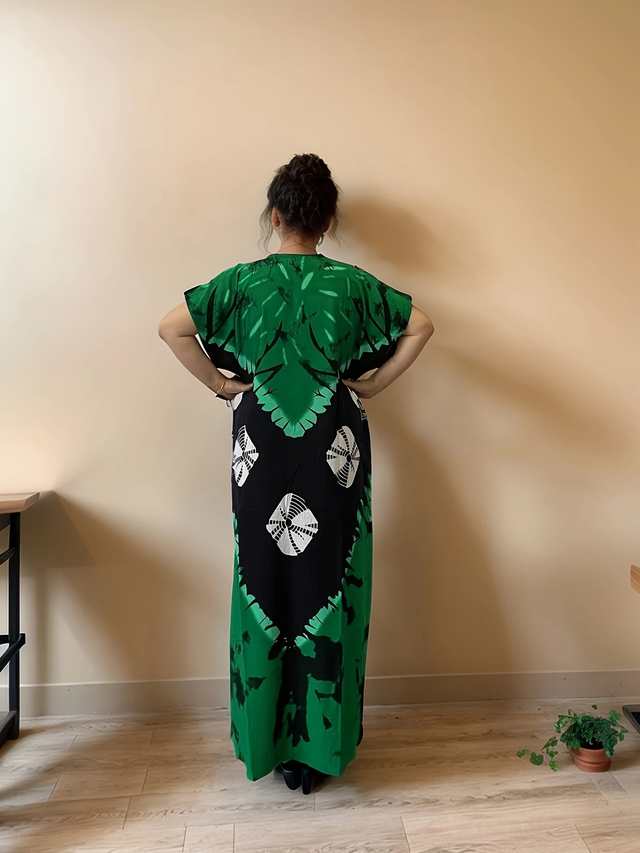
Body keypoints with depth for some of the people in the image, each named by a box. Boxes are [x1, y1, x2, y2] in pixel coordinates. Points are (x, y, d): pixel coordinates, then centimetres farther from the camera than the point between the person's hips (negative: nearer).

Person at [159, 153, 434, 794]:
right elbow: (420, 326, -2)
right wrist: (372, 383, 2)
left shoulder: (244, 280, 0)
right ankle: (320, 745, 19)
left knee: (267, 579, 10)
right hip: (335, 446, 0)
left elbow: (172, 328, -5)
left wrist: (221, 383, 3)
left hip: (262, 447, 0)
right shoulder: (351, 283, 1)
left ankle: (269, 741, 24)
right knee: (329, 581, 7)